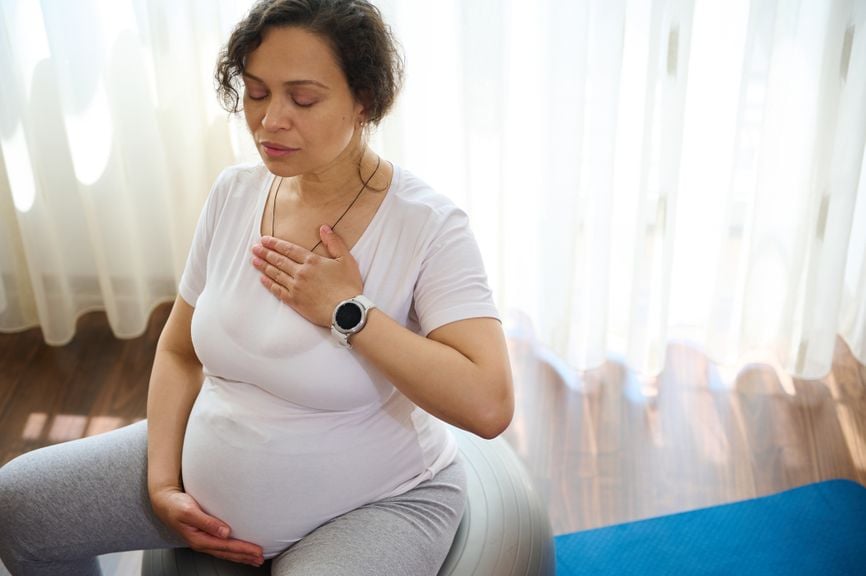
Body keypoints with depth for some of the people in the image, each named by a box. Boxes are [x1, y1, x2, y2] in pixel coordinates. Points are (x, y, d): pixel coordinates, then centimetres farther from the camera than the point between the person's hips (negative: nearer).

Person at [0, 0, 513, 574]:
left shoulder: (427, 225, -22)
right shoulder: (233, 193, -5)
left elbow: (489, 406, -32)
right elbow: (179, 351, 5)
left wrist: (347, 310, -29)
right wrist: (162, 484, -4)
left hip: (372, 506, -5)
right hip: (211, 473, 6)